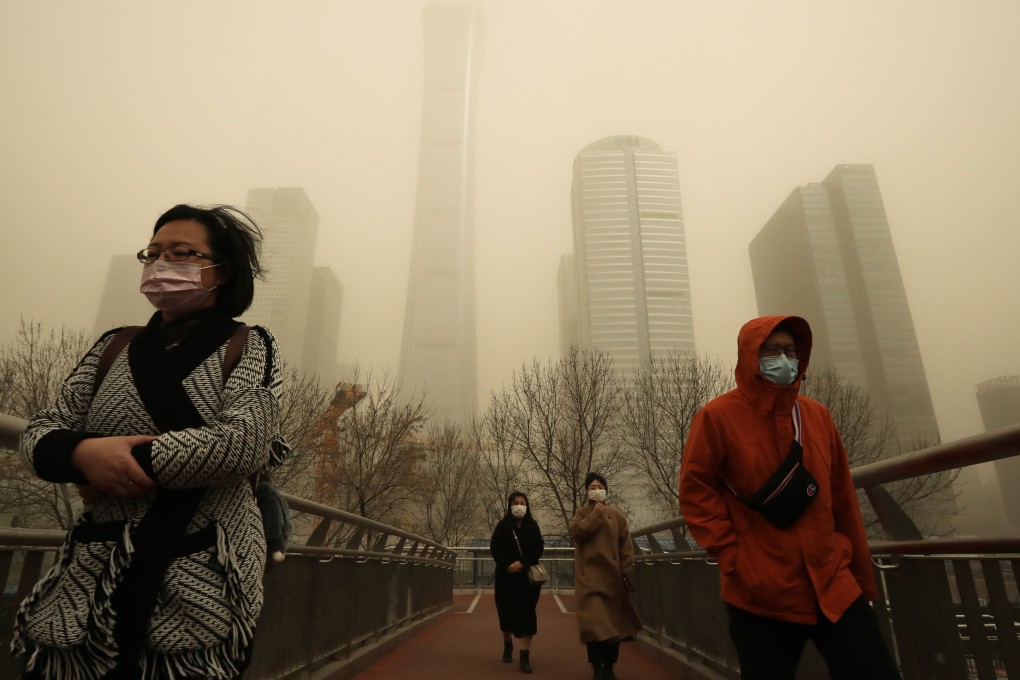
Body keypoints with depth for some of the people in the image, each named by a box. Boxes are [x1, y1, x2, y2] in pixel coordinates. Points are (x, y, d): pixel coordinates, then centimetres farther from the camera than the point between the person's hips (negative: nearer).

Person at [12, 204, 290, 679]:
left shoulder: (248, 347, -3)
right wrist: (84, 453, -16)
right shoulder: (114, 346, 10)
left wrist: (131, 460, -16)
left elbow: (245, 442, -18)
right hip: (94, 574, 4)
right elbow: (38, 435, 5)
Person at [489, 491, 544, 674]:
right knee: (506, 611, 10)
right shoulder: (502, 526, 1)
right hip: (506, 576, 1)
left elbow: (539, 549, -3)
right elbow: (494, 548, -3)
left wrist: (523, 563, -17)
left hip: (528, 576, 0)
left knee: (526, 613, -6)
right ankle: (507, 644, 36)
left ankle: (525, 656, -4)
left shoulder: (533, 526, 3)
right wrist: (507, 565, -18)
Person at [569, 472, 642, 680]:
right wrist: (596, 514, -9)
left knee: (614, 623, 7)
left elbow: (626, 546, 5)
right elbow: (575, 533, -11)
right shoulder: (581, 513, 9)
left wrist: (627, 574, -4)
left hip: (612, 576, 2)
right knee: (593, 622, -10)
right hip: (590, 577, -2)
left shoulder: (616, 515, 9)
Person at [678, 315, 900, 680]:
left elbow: (843, 504, 12)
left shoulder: (817, 415, 8)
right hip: (761, 597, -4)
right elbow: (695, 492, -6)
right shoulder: (717, 417, -7)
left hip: (835, 587, 4)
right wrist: (732, 554, -12)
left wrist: (862, 577, 16)